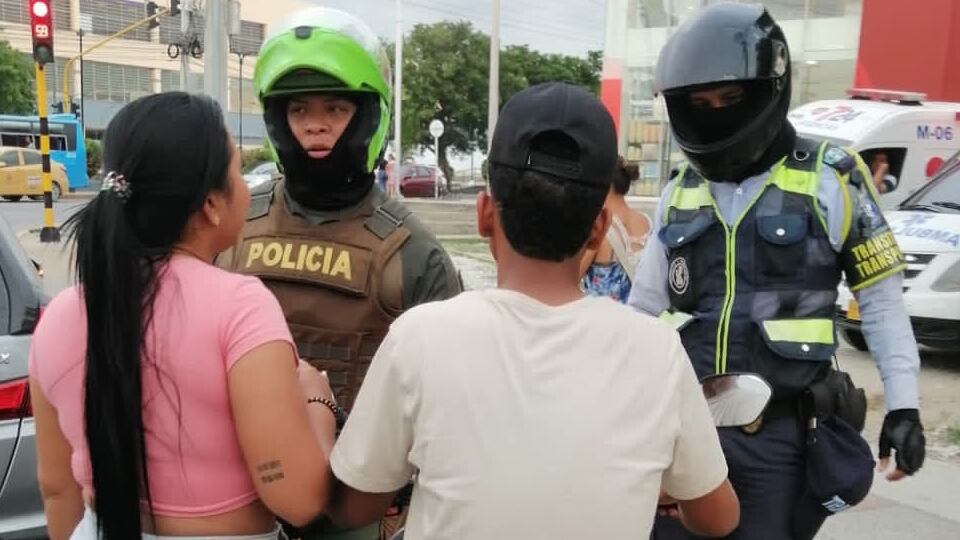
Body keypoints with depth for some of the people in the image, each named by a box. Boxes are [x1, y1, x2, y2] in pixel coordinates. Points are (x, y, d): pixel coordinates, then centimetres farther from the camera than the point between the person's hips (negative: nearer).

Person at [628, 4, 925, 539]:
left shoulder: (830, 179, -5)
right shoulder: (679, 194, 8)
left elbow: (882, 298, 0)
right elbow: (643, 309, 13)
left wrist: (903, 403, -3)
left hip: (776, 429, -3)